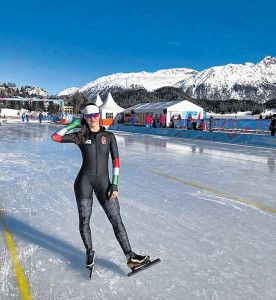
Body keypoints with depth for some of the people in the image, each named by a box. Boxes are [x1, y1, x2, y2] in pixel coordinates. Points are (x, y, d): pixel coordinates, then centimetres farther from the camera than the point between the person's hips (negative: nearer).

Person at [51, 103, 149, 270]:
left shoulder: (109, 136, 4)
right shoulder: (80, 137, 5)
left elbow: (116, 161, 1)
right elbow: (56, 137, 1)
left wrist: (114, 185, -4)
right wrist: (73, 124, 4)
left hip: (103, 181, 0)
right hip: (84, 181, 1)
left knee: (116, 220, -2)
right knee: (84, 219, 9)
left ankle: (130, 256, 7)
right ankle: (90, 252, 32)